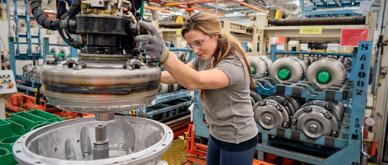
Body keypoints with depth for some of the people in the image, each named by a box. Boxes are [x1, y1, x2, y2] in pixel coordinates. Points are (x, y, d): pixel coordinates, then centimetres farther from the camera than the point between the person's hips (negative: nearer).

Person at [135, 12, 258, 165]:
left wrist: (163, 54, -59)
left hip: (237, 140, -7)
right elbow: (178, 76, -7)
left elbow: (194, 82, -44)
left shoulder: (233, 64, -27)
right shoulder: (205, 58, 0)